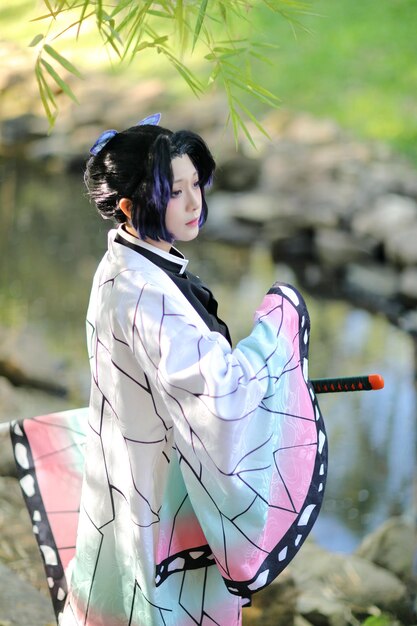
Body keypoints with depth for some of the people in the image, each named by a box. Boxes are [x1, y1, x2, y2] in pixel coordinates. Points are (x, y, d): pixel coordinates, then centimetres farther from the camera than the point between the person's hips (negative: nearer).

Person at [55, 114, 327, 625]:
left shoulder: (128, 263, 0)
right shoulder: (142, 292, -31)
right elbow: (221, 388, -38)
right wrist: (281, 314, -26)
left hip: (147, 463, 9)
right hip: (161, 484, -9)